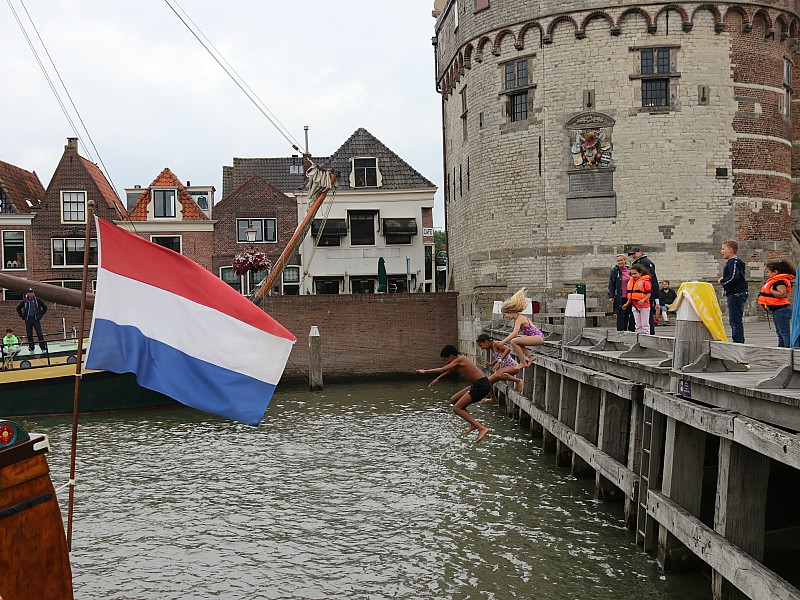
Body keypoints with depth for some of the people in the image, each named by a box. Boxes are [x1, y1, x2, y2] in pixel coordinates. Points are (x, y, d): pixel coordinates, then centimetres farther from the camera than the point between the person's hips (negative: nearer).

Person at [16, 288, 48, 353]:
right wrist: (22, 316, 7)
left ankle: (43, 348, -7)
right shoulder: (25, 301, 3)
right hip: (28, 320, 2)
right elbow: (18, 308, 16)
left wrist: (41, 315, 1)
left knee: (40, 334, -8)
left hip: (36, 319, -2)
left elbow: (45, 307, 8)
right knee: (29, 335, 4)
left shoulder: (37, 300, -1)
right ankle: (31, 349, 11)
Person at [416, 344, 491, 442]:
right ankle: (474, 423, 15)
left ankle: (482, 428, -18)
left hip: (481, 385, -10)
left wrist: (425, 371, -4)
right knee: (454, 401, 17)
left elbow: (442, 370, -13)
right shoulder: (459, 361, 16)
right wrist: (437, 379, 44)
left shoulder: (459, 360, -11)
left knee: (457, 408, -11)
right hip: (478, 385, 10)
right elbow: (449, 371, 35)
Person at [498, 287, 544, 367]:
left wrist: (503, 342, -22)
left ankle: (523, 362, -11)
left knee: (514, 342, -19)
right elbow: (514, 333, 23)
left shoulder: (519, 318, -14)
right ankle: (530, 356, 16)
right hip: (537, 337, 11)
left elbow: (514, 334, -24)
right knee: (517, 343, 20)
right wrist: (503, 341, 19)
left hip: (538, 337, -11)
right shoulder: (520, 317, 15)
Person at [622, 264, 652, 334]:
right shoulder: (631, 282, 11)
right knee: (638, 325, 12)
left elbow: (649, 294, -13)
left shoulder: (645, 281, -11)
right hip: (635, 306, 7)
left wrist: (643, 300, -26)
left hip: (644, 306, -7)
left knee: (645, 325, -1)